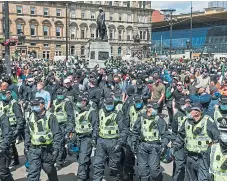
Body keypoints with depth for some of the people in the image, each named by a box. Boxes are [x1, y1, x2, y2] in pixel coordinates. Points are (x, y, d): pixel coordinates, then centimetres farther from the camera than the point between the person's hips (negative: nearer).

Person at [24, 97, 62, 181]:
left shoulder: (50, 117, -11)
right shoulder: (31, 117, 5)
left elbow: (57, 134, -12)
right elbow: (27, 132, 18)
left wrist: (56, 149, -17)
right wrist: (26, 145, 14)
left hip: (47, 150, -3)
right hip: (34, 150, 3)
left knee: (49, 169, 17)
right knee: (32, 173, -4)